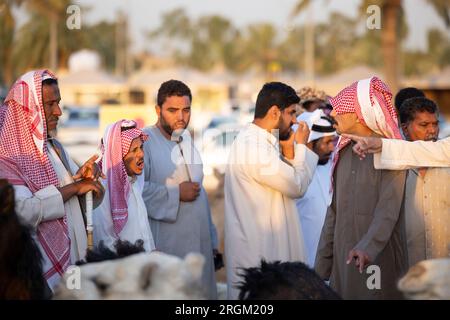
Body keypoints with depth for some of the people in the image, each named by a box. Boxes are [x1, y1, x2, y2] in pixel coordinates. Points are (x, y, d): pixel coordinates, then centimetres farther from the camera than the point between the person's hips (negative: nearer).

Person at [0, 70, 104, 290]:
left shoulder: (54, 148, 12)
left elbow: (88, 200, 18)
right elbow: (22, 210, -28)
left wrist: (86, 177, -4)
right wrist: (73, 188, -18)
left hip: (73, 264, 8)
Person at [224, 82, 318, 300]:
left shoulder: (254, 140, 13)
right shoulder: (254, 147, -20)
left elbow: (285, 183, 16)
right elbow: (297, 186, -15)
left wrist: (288, 151, 4)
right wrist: (301, 146, -2)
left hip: (262, 245, 10)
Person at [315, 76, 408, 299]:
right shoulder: (344, 152, 13)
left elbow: (388, 209, -18)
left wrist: (368, 247, -34)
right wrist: (322, 262, 10)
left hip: (378, 259, -6)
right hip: (343, 260, 6)